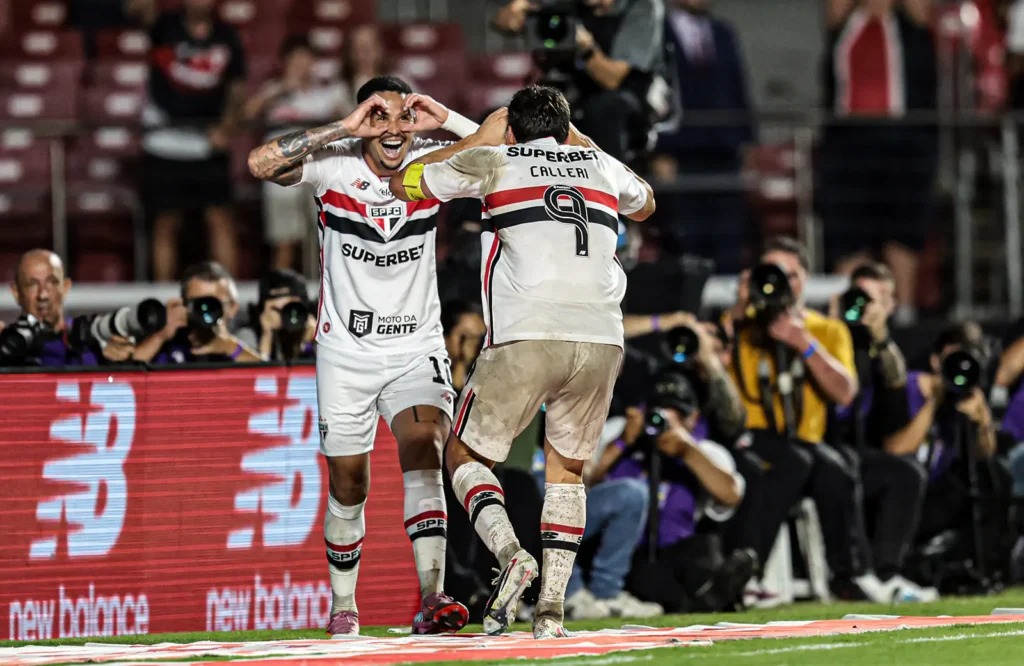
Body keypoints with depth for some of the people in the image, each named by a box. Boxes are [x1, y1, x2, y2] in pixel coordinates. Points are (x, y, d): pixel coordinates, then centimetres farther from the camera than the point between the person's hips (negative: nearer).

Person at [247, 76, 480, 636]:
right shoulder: (335, 165, -13)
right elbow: (260, 164, -29)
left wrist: (448, 121, -21)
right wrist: (343, 128, -31)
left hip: (417, 348, 0)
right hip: (347, 352, 0)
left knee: (423, 453, -22)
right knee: (349, 485, 7)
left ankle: (431, 600, -30)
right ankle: (343, 606, 26)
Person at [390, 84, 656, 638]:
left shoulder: (495, 162, 11)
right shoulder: (601, 166, 20)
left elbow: (402, 183, 23)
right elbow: (645, 204, 44)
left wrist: (478, 139, 30)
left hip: (525, 340, -3)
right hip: (601, 341, 3)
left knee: (465, 456, 12)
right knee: (566, 468, 20)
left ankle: (510, 552, -14)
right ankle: (551, 609, 10)